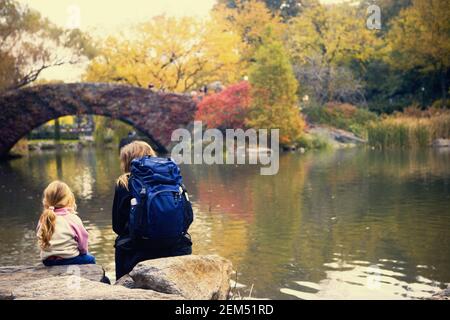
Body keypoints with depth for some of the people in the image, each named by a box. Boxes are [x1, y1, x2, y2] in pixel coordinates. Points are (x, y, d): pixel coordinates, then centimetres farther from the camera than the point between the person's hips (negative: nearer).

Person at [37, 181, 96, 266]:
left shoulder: (43, 219, 3)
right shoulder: (73, 218, -11)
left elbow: (40, 240, 11)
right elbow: (82, 238, -3)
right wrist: (83, 251, 17)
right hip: (69, 259, -6)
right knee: (90, 259, 23)